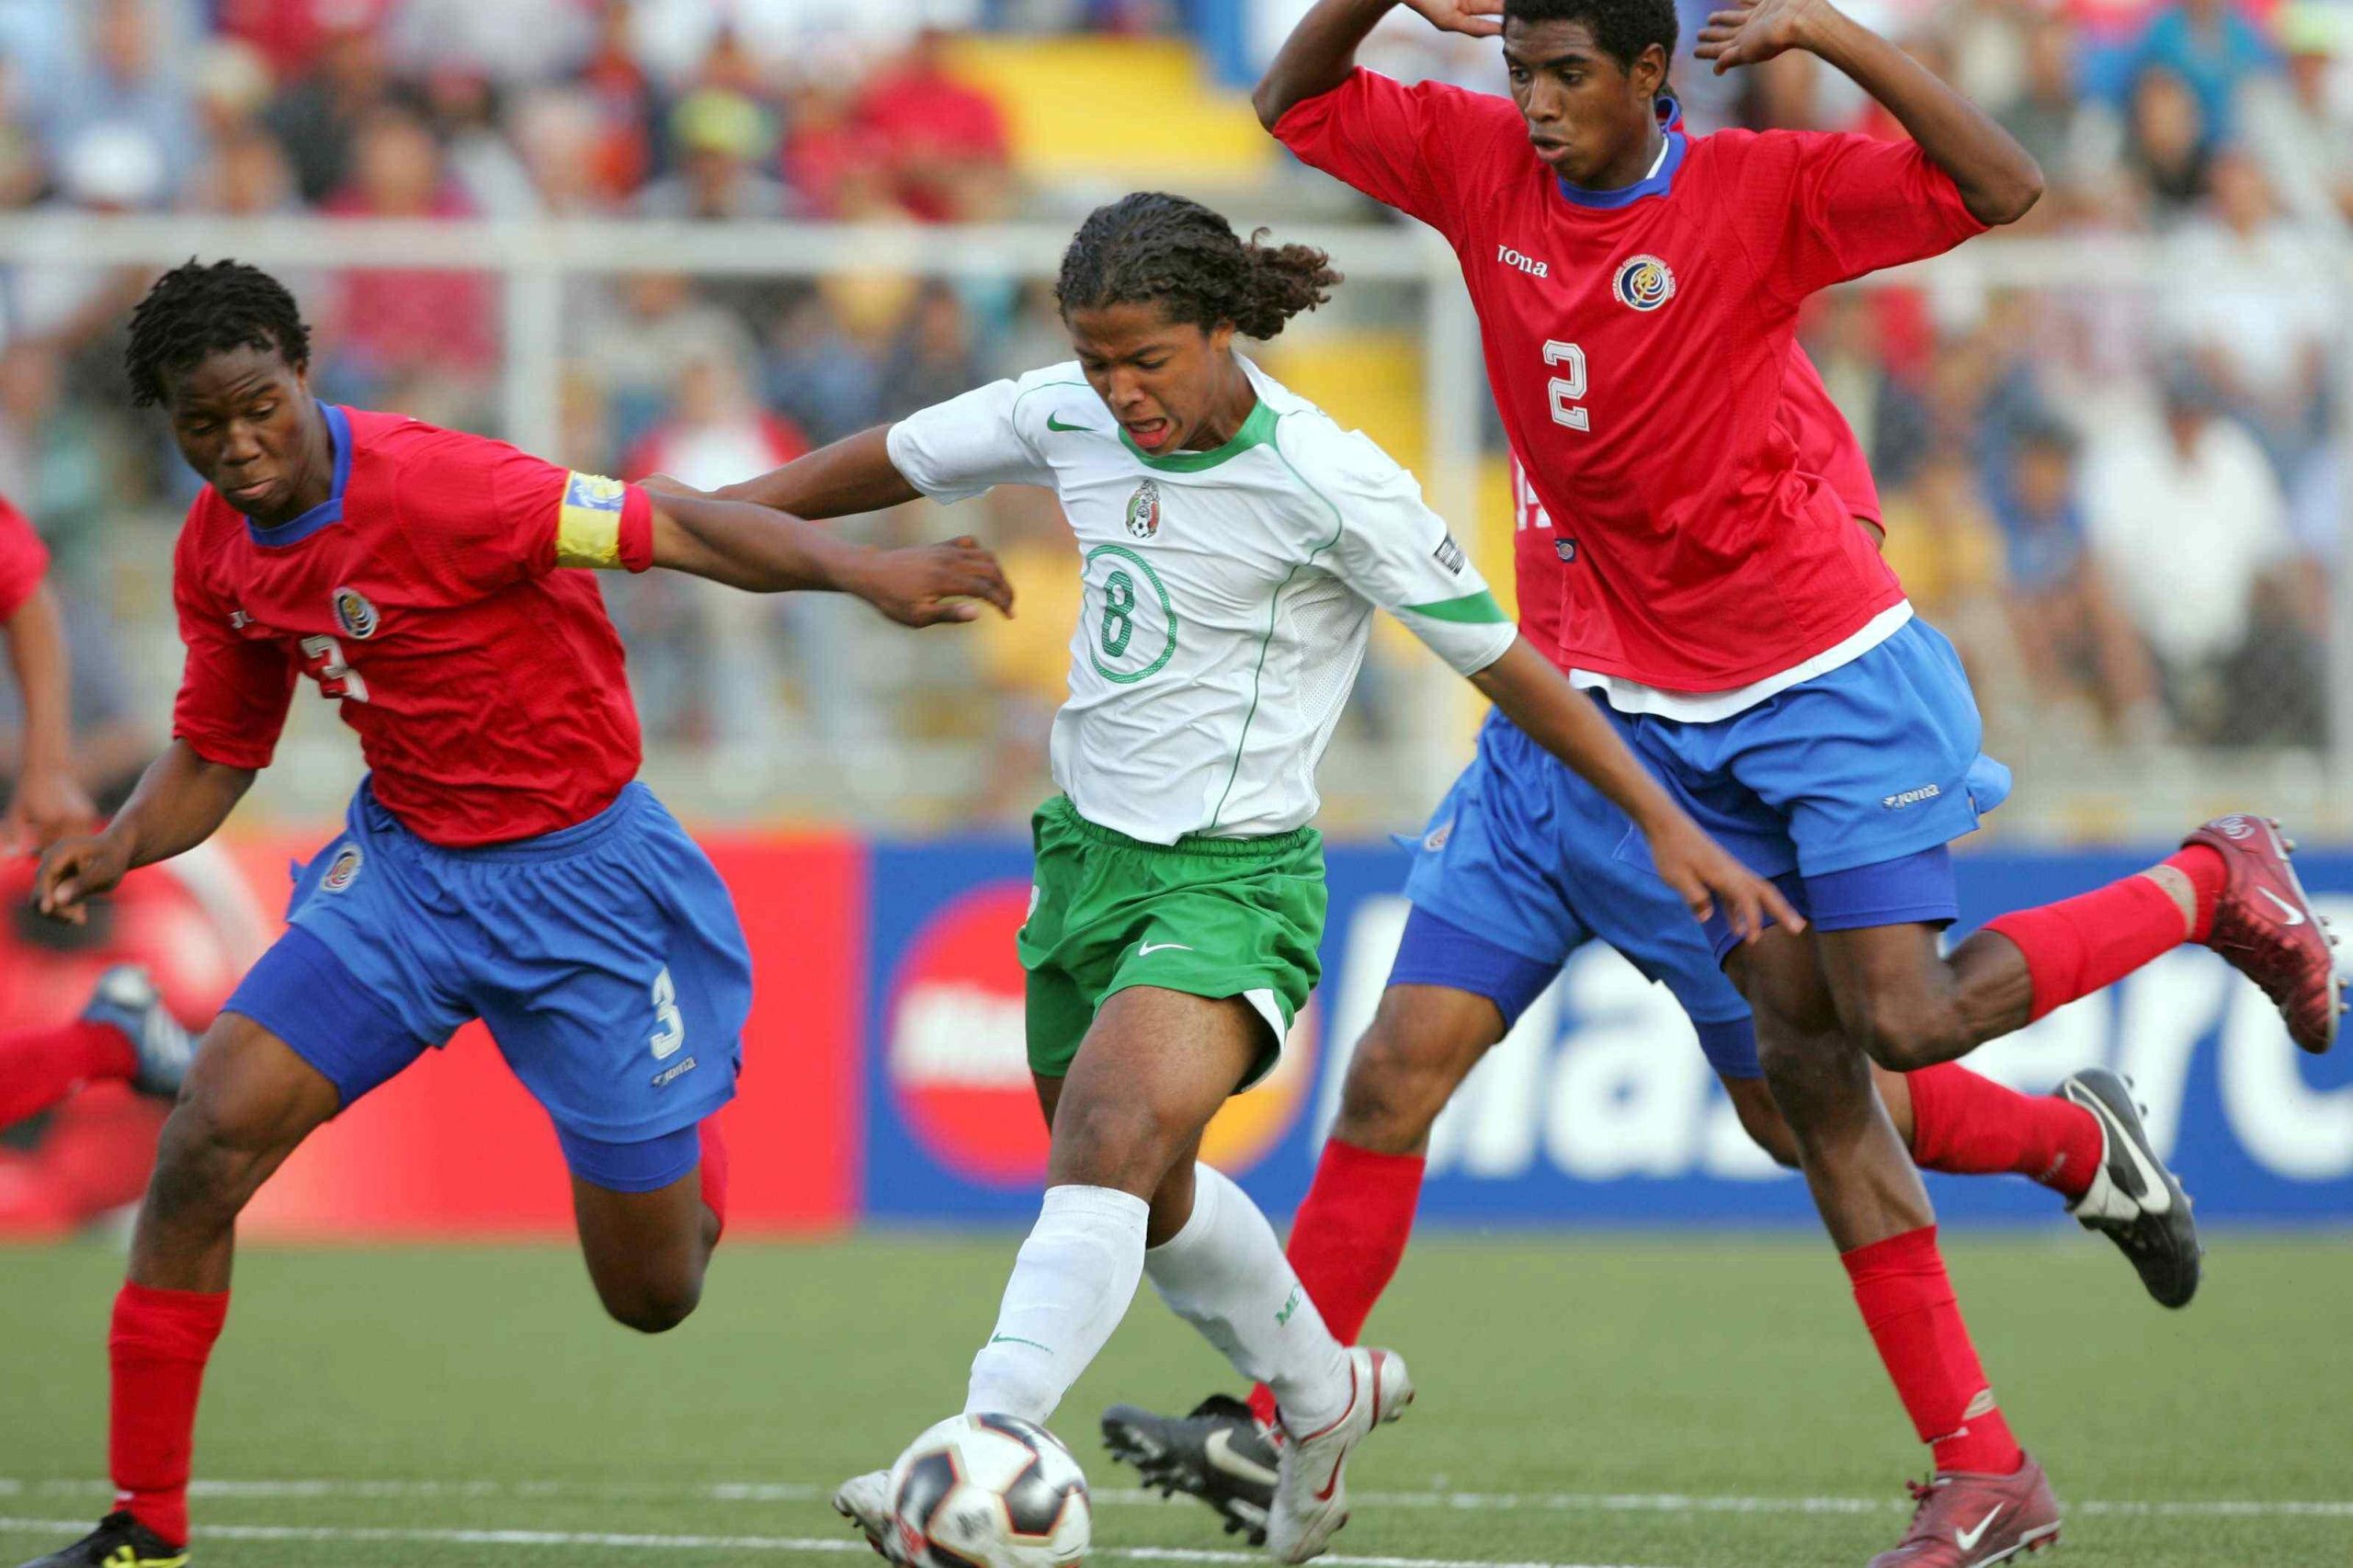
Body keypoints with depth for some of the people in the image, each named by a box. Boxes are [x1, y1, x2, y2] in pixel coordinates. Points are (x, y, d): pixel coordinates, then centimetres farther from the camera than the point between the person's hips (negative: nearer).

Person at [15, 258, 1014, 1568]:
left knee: (654, 1295, 3)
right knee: (205, 1145, -16)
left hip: (577, 866, -5)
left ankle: (691, 1154, 43)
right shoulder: (219, 553, -2)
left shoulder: (435, 487, -25)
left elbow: (671, 529, -28)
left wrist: (863, 570, -40)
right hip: (404, 861, 5)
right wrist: (123, 845, -10)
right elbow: (215, 757, 11)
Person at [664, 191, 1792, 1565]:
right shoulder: (1067, 419, -3)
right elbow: (886, 465, 14)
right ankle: (1323, 1397, 45)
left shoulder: (1331, 484, -18)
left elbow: (1504, 661, -9)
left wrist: (1665, 823, -8)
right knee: (1143, 1188, 19)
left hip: (1234, 879, -7)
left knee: (1114, 1131, -29)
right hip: (1091, 845, 7)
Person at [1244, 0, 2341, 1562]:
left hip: (1827, 671, -5)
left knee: (1904, 1023, -14)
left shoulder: (1766, 190, -14)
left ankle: (2211, 885, 13)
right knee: (1807, 1066, 1)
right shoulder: (1481, 167, 1)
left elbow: (2003, 186, -23)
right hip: (1667, 709, 5)